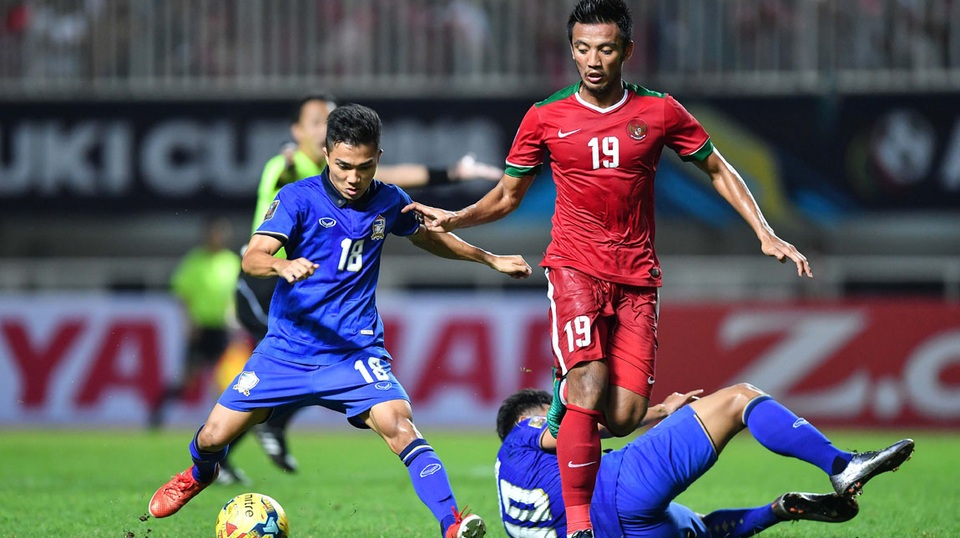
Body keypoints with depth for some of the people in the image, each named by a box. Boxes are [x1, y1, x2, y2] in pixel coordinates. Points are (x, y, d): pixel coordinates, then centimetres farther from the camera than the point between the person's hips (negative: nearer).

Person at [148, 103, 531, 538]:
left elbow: (431, 239, 23)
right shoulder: (299, 198, -10)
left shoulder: (388, 202, 1)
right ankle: (199, 474, 41)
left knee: (399, 424, -26)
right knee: (215, 436, 4)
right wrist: (284, 266, -42)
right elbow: (252, 258, -21)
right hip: (288, 348, 0)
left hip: (355, 351, 0)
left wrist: (491, 260, 23)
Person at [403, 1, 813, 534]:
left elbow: (719, 171, 13)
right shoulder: (545, 118, 1)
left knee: (623, 416, -8)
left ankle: (563, 410, 27)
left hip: (637, 278, 2)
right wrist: (456, 218, -5)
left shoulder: (660, 111, 2)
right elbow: (507, 195, 12)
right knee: (588, 385, -24)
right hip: (575, 265, -2)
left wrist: (765, 234, 4)